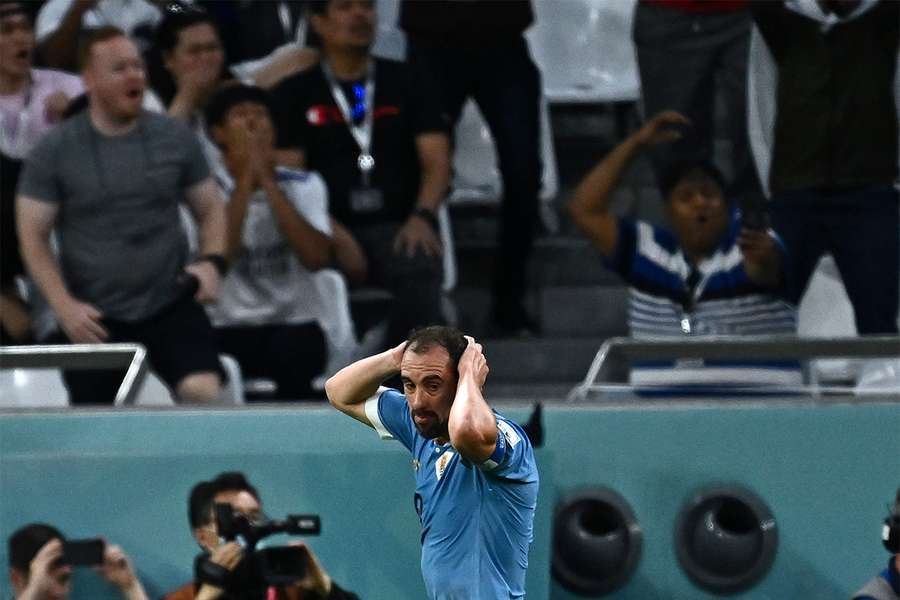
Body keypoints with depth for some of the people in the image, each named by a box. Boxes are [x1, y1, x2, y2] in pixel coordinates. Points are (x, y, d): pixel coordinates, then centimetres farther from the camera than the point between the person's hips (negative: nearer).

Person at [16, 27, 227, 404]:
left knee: (205, 394, -21)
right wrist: (65, 306, -12)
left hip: (171, 304, 1)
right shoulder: (54, 152, -3)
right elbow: (33, 236, -1)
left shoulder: (175, 138, 3)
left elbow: (210, 208, 14)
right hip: (95, 318, -1)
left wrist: (213, 262, -6)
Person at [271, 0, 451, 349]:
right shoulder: (294, 94, 14)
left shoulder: (405, 84, 17)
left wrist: (422, 217, -11)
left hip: (397, 228, 1)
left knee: (419, 268, -34)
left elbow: (437, 162, 10)